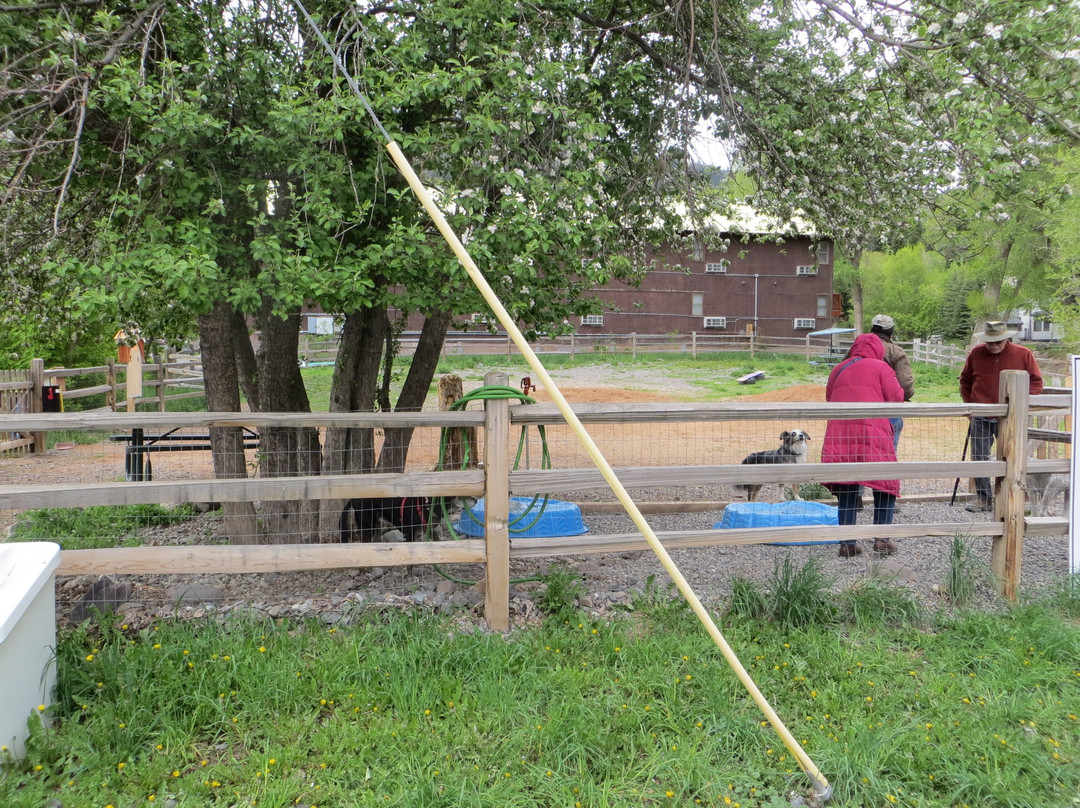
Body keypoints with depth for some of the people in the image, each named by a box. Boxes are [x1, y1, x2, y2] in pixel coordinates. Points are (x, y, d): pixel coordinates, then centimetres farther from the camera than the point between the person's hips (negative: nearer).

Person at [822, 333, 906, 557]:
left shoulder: (838, 369, 17)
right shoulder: (880, 367, 4)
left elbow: (829, 398, 21)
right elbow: (896, 397, -2)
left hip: (839, 433, 4)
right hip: (872, 432, -4)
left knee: (846, 490, 9)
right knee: (886, 485, 9)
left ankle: (847, 543, 6)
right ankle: (882, 537, 1)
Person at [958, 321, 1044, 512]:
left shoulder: (1023, 355, -3)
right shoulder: (976, 354, 2)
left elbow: (1036, 383, 2)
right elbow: (965, 381, 16)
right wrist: (970, 404, 8)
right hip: (980, 419, 2)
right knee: (979, 458, 4)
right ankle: (983, 499, 15)